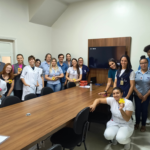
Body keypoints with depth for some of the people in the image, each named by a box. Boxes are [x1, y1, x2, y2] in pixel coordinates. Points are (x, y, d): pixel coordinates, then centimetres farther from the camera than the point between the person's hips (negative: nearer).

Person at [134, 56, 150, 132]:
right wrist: (138, 93, -11)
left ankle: (143, 125, 26)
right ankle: (137, 123, 29)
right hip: (137, 95, 1)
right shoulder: (136, 73, -2)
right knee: (137, 109, 10)